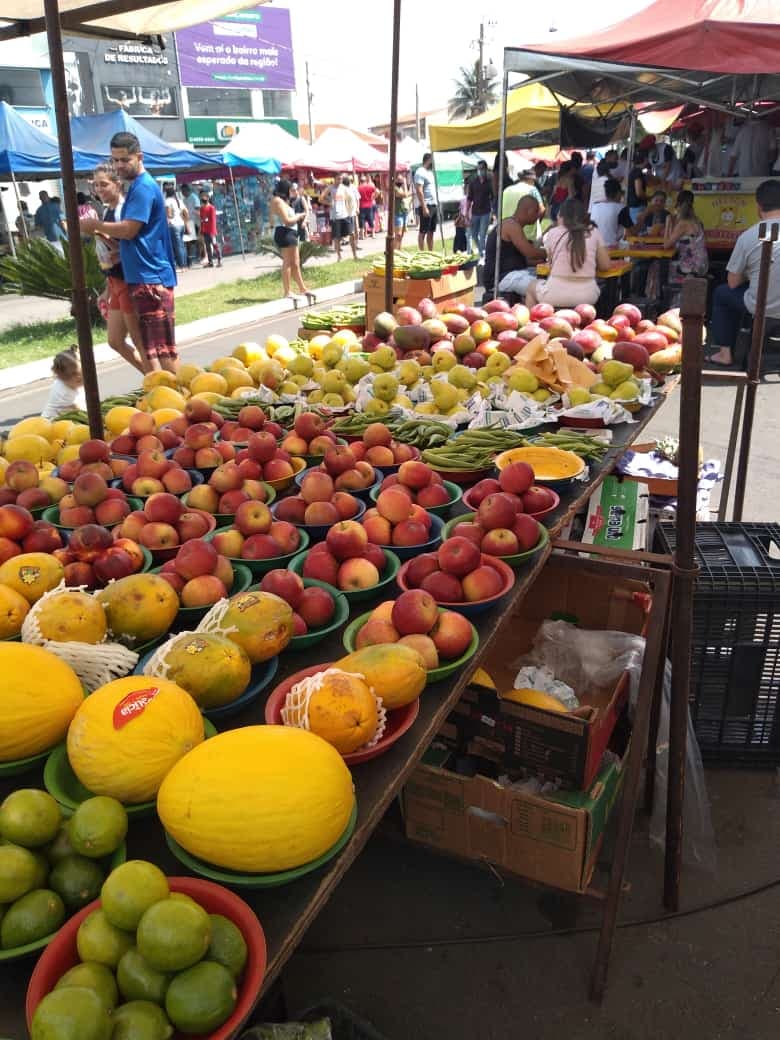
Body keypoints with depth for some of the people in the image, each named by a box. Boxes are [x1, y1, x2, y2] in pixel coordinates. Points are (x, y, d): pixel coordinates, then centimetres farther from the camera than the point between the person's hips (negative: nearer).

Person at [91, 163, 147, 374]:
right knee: (116, 341, 14)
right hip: (115, 284, 9)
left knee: (139, 341, -1)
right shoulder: (107, 211, 13)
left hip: (129, 282, -9)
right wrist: (107, 290, 19)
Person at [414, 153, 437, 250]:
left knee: (431, 232, 10)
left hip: (434, 205, 9)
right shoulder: (420, 172, -9)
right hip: (426, 206, -9)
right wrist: (424, 207, -23)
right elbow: (419, 191, -17)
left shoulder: (430, 172, 19)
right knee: (423, 232, -6)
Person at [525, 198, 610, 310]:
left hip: (556, 295, -2)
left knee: (532, 287, 31)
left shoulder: (552, 233, 1)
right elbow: (605, 265, 8)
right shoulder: (594, 232, 5)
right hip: (587, 295, 2)